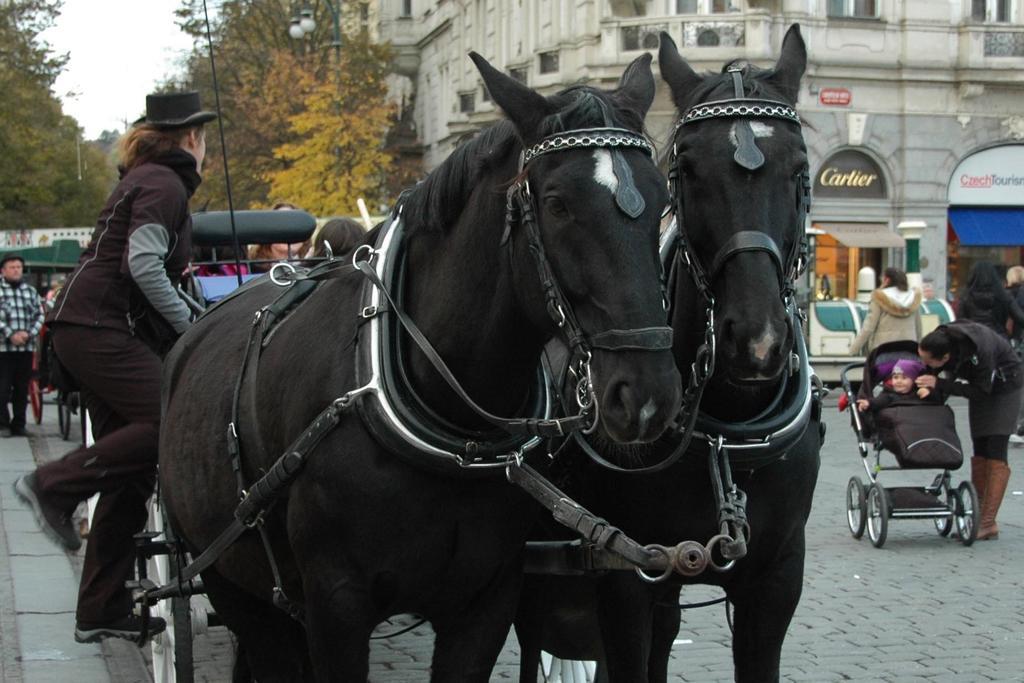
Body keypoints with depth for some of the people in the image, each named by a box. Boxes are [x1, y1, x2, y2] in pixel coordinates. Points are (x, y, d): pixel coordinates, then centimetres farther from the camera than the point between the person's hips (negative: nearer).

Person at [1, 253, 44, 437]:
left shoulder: (31, 291, 13)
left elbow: (40, 315, 10)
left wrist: (29, 333, -6)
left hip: (27, 347, 4)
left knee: (22, 388, 7)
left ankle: (18, 424, 13)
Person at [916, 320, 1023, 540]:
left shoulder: (980, 350, -40)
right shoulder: (939, 339, -21)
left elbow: (981, 391, -29)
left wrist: (939, 384, -31)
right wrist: (926, 386, -20)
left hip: (1003, 387, -6)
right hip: (979, 385, 6)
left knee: (995, 454, -12)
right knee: (979, 453, 6)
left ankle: (989, 523, -14)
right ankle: (976, 516, 10)